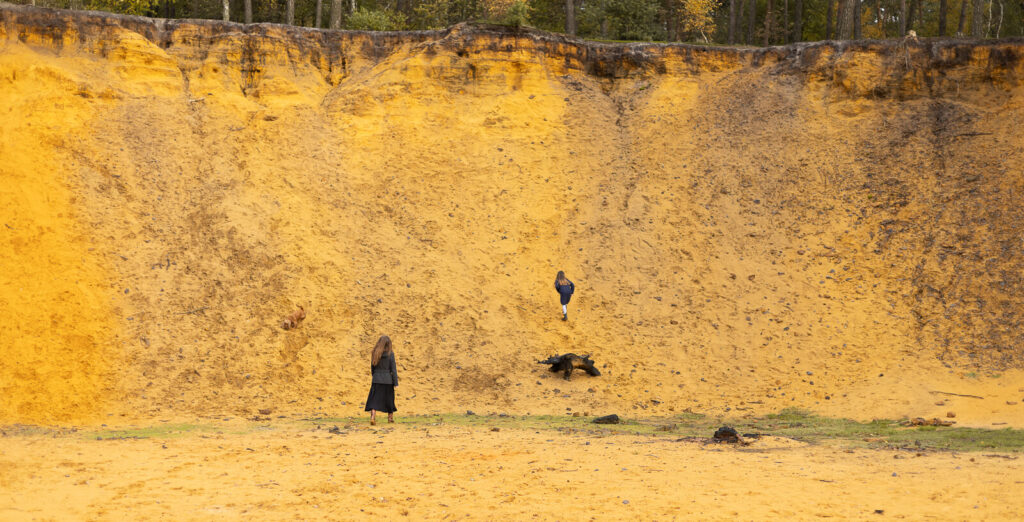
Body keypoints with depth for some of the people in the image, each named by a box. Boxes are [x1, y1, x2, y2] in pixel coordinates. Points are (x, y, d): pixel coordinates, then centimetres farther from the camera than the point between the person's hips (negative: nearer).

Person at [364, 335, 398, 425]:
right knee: (389, 399, 17)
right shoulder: (390, 354, -8)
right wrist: (396, 383, -5)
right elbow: (393, 369, -9)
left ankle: (372, 417, -20)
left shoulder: (375, 354, 2)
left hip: (376, 380, 1)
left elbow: (372, 368, 10)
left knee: (374, 400, -1)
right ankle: (390, 417, 31)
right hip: (388, 380, -1)